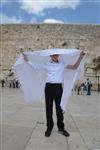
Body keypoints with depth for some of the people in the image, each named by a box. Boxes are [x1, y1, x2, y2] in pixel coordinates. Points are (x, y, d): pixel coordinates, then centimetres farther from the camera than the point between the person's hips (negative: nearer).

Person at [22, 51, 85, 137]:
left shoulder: (63, 64, 8)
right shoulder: (46, 65, 9)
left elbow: (74, 67, 0)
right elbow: (35, 67, 11)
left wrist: (80, 57, -10)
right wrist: (27, 60, 3)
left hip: (58, 87, 0)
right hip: (49, 87, 1)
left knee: (59, 108, 6)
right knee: (49, 108, 6)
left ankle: (61, 128, 22)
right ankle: (49, 128, 21)